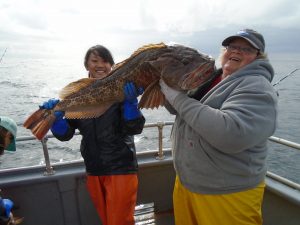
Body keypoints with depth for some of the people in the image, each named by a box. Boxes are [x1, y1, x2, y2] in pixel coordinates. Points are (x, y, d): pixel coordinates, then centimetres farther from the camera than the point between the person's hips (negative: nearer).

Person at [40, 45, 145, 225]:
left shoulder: (122, 90, -8)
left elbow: (135, 129, -16)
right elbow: (65, 134, -2)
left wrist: (130, 102, -31)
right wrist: (56, 117, -21)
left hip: (121, 168, -3)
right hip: (93, 169, 4)